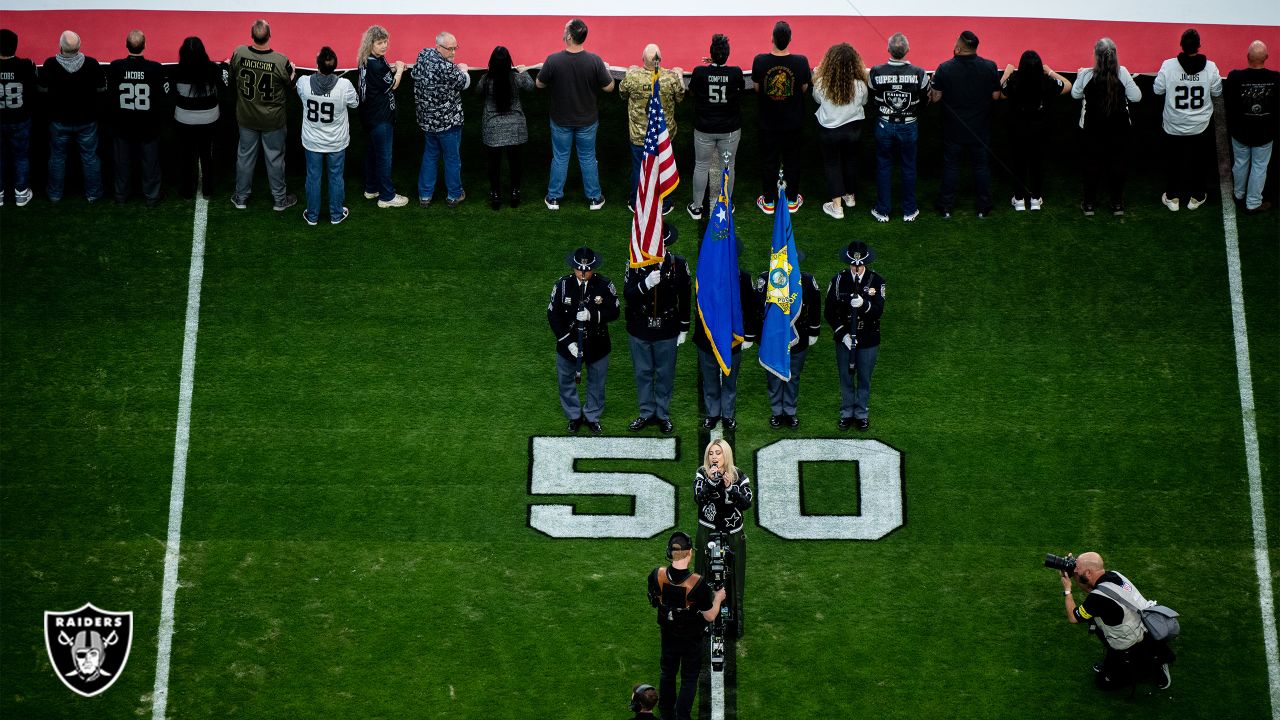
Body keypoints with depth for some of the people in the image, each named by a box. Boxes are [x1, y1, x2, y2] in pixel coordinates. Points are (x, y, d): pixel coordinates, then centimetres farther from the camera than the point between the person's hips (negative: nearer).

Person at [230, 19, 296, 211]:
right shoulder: (281, 61, -26)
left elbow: (232, 78, 0)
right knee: (275, 159, 14)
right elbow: (291, 86, -8)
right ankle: (280, 199, 28)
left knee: (245, 156, 18)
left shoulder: (239, 53, -17)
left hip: (246, 118, 2)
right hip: (273, 121, -2)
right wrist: (292, 70, 11)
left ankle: (241, 198, 31)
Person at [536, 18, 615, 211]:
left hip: (561, 121, 0)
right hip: (587, 121, 0)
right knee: (588, 159, 16)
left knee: (559, 158, 16)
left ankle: (553, 198, 26)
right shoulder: (594, 60, -21)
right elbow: (609, 87, -10)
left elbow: (539, 84, -7)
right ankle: (594, 199, 26)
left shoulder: (553, 60, -21)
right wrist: (605, 70, 9)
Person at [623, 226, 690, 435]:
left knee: (665, 375, 10)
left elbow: (685, 298, 1)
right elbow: (628, 294, -14)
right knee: (643, 374, 13)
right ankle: (646, 413, 28)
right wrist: (645, 284, -33)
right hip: (640, 331, 1)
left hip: (667, 331, 0)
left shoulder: (678, 264, -7)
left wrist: (684, 329, 3)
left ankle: (663, 415, 26)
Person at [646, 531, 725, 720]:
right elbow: (710, 616, -20)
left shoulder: (657, 576, -22)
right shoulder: (697, 583, -32)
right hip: (691, 639, -4)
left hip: (668, 633, 4)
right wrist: (718, 598, -1)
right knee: (689, 679, 14)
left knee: (667, 673, 23)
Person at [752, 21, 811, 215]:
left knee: (768, 161, 14)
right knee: (792, 161, 17)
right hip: (793, 122, 0)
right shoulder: (801, 62, -18)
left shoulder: (760, 61, -18)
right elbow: (804, 88, -3)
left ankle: (768, 202, 24)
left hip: (768, 122, 0)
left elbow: (757, 88, -4)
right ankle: (792, 200, 28)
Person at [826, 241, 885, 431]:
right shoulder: (839, 280, -5)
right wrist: (842, 334, -13)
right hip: (844, 338, 0)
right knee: (846, 378, 10)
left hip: (868, 340, 0)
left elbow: (879, 311, -12)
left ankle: (861, 414, 24)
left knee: (864, 379, 10)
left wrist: (864, 304, -33)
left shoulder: (876, 280, -6)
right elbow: (830, 312, -4)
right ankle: (847, 413, 24)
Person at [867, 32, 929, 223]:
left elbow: (872, 98, -1)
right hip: (909, 126, 0)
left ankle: (882, 211, 20)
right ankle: (909, 211, 23)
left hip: (884, 125, 0)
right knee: (909, 168, 13)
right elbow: (925, 98, -1)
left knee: (883, 167, 13)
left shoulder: (876, 72, -16)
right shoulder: (919, 73, -16)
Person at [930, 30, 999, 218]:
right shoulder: (990, 67, -11)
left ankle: (946, 208, 17)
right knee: (981, 166, 14)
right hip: (980, 129, 1)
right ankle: (983, 207, 21)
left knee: (950, 167, 11)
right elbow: (996, 95, -4)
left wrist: (931, 89, 12)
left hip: (953, 130, -1)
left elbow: (936, 98, -9)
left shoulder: (944, 69, -15)